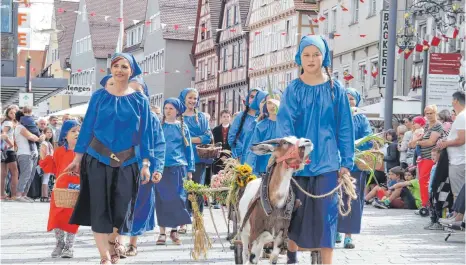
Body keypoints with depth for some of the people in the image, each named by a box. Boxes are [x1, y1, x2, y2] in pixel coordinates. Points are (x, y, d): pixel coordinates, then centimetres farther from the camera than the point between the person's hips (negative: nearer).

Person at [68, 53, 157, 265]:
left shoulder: (140, 100, 2)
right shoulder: (99, 96, 1)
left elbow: (145, 133, 2)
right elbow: (87, 127, 3)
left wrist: (145, 164, -3)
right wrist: (78, 157, 1)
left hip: (126, 162, 1)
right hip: (98, 159, -1)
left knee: (120, 208, 6)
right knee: (99, 208, -5)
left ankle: (112, 241, 36)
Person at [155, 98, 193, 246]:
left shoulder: (182, 127, 9)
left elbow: (188, 149, 10)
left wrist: (190, 169, 5)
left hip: (178, 167, 0)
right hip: (161, 167, 0)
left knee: (177, 199, -2)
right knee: (162, 199, 0)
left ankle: (175, 230, 11)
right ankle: (162, 232, 6)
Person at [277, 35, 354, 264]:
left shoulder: (335, 90, 2)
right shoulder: (293, 90, 1)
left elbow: (345, 128, 4)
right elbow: (284, 124, -10)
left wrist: (346, 163, 1)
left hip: (326, 161, 0)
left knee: (325, 213, -3)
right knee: (295, 211, 10)